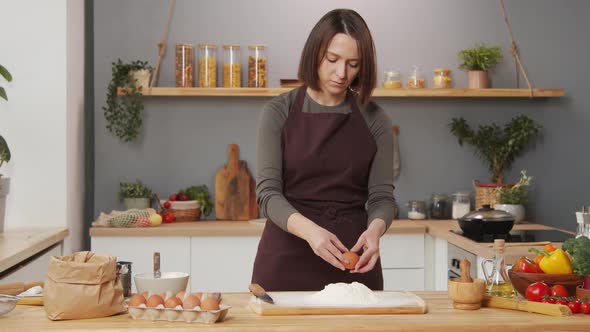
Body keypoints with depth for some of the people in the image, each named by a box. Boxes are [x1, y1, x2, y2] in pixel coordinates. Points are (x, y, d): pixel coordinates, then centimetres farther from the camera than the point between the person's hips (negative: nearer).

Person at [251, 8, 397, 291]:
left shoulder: (374, 119, 1)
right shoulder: (279, 112, -5)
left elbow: (382, 195, -1)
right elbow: (268, 192, -11)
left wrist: (374, 229, -24)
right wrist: (310, 230, -30)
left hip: (353, 261, 2)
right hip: (288, 258, -1)